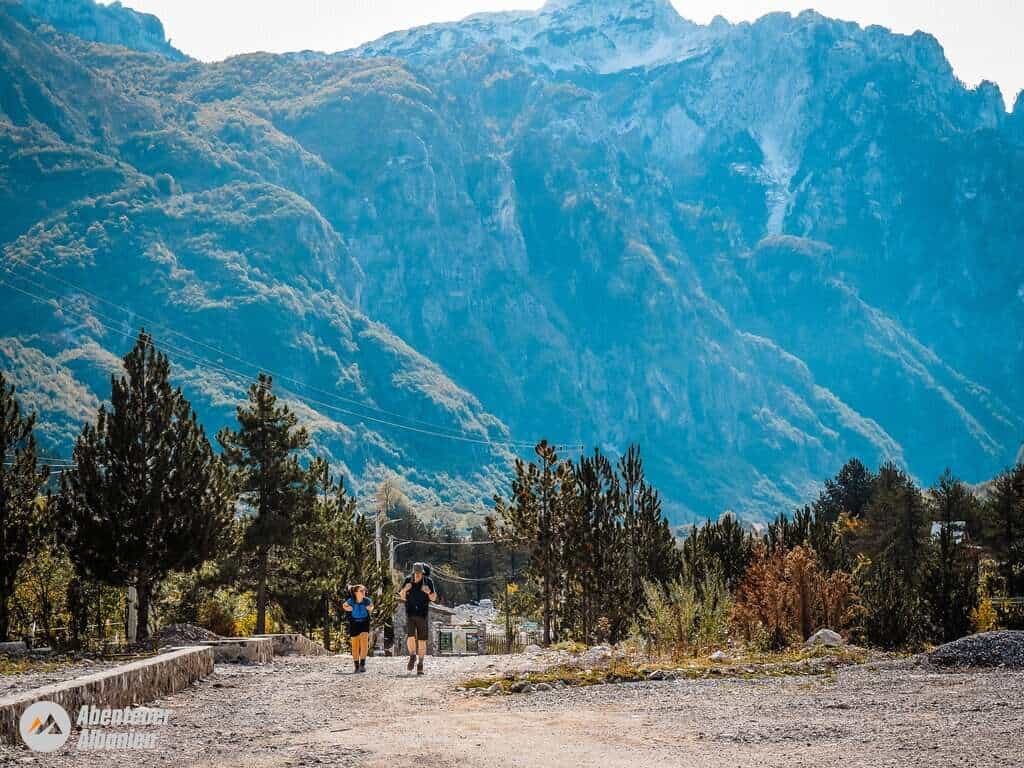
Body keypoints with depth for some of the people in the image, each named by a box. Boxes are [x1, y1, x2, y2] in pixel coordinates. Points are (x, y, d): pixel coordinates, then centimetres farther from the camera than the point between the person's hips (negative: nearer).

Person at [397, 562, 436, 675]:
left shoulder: (428, 581, -7)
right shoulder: (408, 580, -4)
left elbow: (433, 598, -3)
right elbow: (402, 597, 3)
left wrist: (429, 592, -24)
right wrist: (404, 589, -18)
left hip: (422, 615, 0)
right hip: (410, 614, 0)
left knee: (422, 641, 1)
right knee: (410, 637, -17)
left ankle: (420, 664, 17)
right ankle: (412, 656, 11)